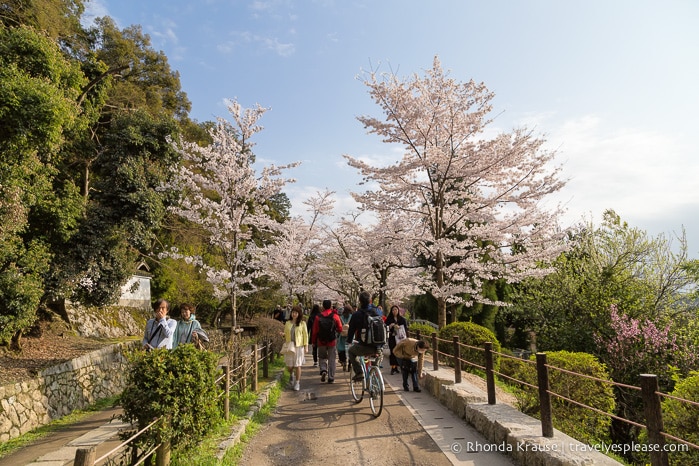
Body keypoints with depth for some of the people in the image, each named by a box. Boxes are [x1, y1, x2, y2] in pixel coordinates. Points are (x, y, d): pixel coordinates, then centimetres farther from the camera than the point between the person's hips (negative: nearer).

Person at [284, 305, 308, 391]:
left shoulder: (302, 324, 0)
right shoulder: (287, 323, 7)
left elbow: (305, 335, 1)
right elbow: (285, 335, 12)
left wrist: (305, 347, -3)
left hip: (299, 347, -2)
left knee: (298, 365, 0)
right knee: (289, 366, 4)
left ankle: (297, 383, 14)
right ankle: (292, 375, 37)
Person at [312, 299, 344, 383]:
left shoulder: (318, 317, -4)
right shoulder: (335, 316, -5)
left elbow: (315, 331, -3)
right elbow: (340, 329, -2)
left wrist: (314, 341, 7)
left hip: (321, 341, 1)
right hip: (332, 341, 0)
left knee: (322, 357, 18)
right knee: (332, 359, 9)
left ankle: (323, 370, -5)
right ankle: (331, 377, 9)